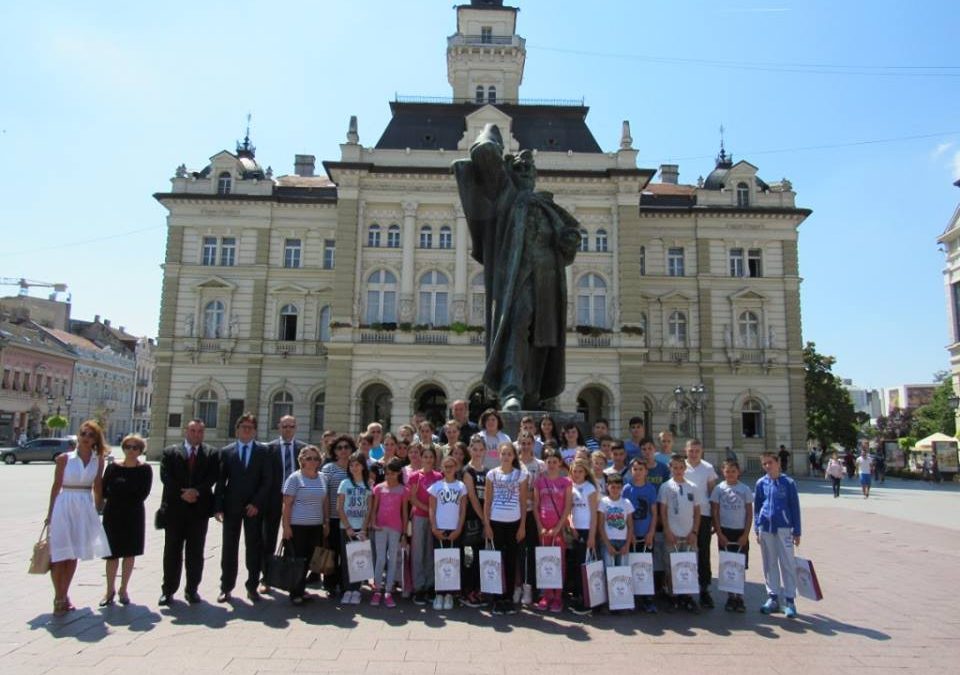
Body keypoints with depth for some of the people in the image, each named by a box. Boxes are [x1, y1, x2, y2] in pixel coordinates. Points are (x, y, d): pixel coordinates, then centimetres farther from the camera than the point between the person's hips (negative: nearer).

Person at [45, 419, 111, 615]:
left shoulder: (98, 460, 2)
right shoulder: (64, 458, -4)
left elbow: (97, 487, 7)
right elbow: (56, 486, 0)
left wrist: (98, 508, 8)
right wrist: (50, 513, 3)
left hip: (85, 508, 3)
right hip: (64, 506, -2)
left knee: (73, 555, 10)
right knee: (60, 555, 0)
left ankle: (64, 596, 23)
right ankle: (58, 598, 12)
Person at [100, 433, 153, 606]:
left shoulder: (145, 469, -4)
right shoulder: (113, 467, -2)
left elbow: (143, 494, -10)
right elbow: (103, 491, -4)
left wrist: (117, 493, -7)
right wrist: (130, 495, -10)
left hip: (134, 516, 0)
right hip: (113, 515, 0)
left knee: (129, 553, 8)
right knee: (112, 553, 5)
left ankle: (123, 589, 23)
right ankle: (110, 590, 20)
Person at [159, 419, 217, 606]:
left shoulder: (211, 454, 6)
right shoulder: (170, 452, 5)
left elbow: (213, 477, -4)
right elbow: (166, 477, -5)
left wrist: (196, 491, -17)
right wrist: (182, 493, -14)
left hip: (199, 508, 0)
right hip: (175, 508, 0)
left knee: (196, 553, 6)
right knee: (172, 551, 7)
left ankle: (192, 589, 16)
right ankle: (168, 590, 17)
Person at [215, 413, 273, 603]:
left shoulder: (263, 451, 2)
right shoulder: (226, 451, 5)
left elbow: (267, 480, -2)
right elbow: (221, 480, 3)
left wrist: (256, 503, -10)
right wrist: (218, 506, -4)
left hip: (254, 507, -1)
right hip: (231, 506, 1)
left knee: (254, 548, 3)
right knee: (229, 547, 6)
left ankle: (252, 587, 13)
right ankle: (226, 587, 16)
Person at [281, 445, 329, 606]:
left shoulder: (322, 478, 8)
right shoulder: (295, 478, -7)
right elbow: (287, 504, -9)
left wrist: (327, 522, 10)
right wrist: (286, 526, -13)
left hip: (316, 526, 5)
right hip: (297, 526, -5)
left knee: (308, 560, 9)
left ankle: (301, 589, 22)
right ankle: (295, 593, 14)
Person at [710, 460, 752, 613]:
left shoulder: (745, 489, 1)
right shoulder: (719, 489, 0)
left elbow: (749, 513, 2)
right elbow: (714, 513, 0)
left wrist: (745, 534, -6)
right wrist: (719, 534, -6)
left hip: (740, 532, 0)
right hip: (725, 532, 0)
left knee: (740, 566, 3)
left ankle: (739, 597, 14)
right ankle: (730, 597, 15)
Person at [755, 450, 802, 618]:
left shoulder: (788, 483, -3)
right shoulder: (761, 483, 3)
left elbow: (795, 507, 0)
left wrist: (797, 532, 0)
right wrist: (757, 530, 6)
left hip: (784, 528, -2)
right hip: (765, 529, 3)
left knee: (788, 564, 2)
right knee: (769, 564, 10)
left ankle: (789, 600, 10)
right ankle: (773, 597, 20)